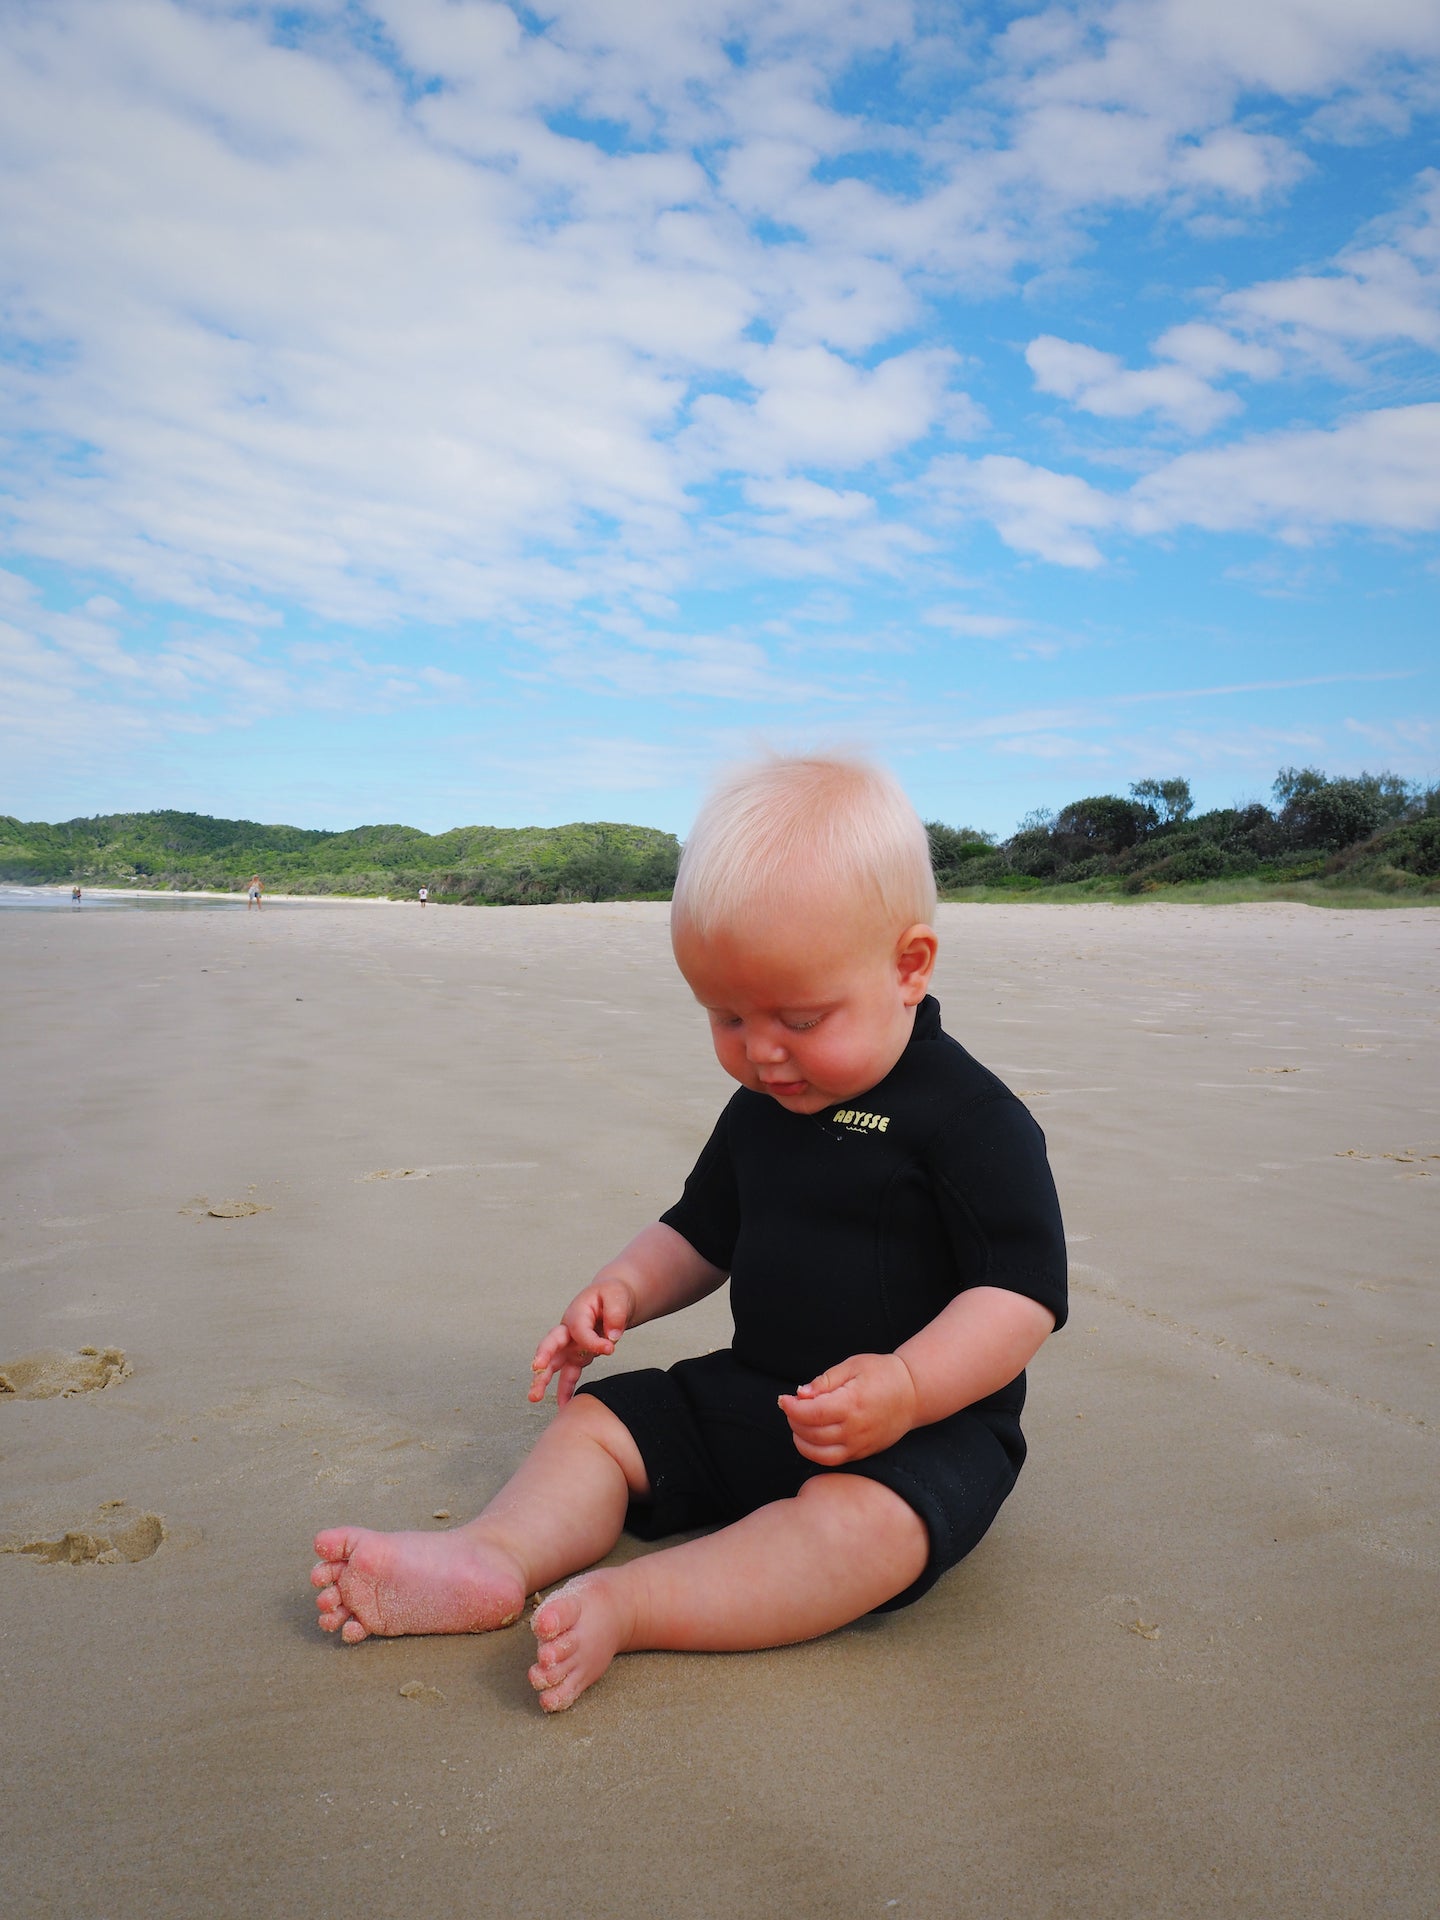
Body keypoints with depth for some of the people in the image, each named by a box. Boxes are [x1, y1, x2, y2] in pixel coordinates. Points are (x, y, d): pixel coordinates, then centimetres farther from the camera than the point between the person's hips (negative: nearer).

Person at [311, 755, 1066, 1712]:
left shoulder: (976, 1120, -16)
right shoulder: (757, 1108, 7)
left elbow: (1023, 1293, -19)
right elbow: (701, 1233, 20)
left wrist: (908, 1385, -34)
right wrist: (623, 1289, 1)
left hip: (928, 1422, -7)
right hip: (750, 1396, 7)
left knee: (852, 1524, -36)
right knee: (594, 1420, -2)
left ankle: (623, 1605, -39)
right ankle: (493, 1555, -23)